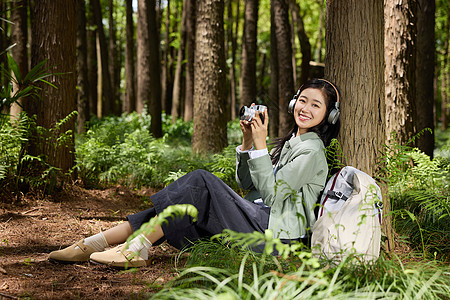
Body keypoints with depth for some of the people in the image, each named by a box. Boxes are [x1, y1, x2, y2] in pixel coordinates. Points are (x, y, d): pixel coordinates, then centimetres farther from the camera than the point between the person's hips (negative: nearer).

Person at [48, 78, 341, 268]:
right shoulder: (291, 142, 23)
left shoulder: (311, 151, -6)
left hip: (274, 231, -8)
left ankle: (138, 249, -25)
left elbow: (272, 194, -16)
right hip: (257, 216, 9)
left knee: (201, 182, -23)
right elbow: (246, 184, 21)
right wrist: (247, 142, 8)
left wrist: (260, 145, -16)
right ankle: (96, 243, -16)